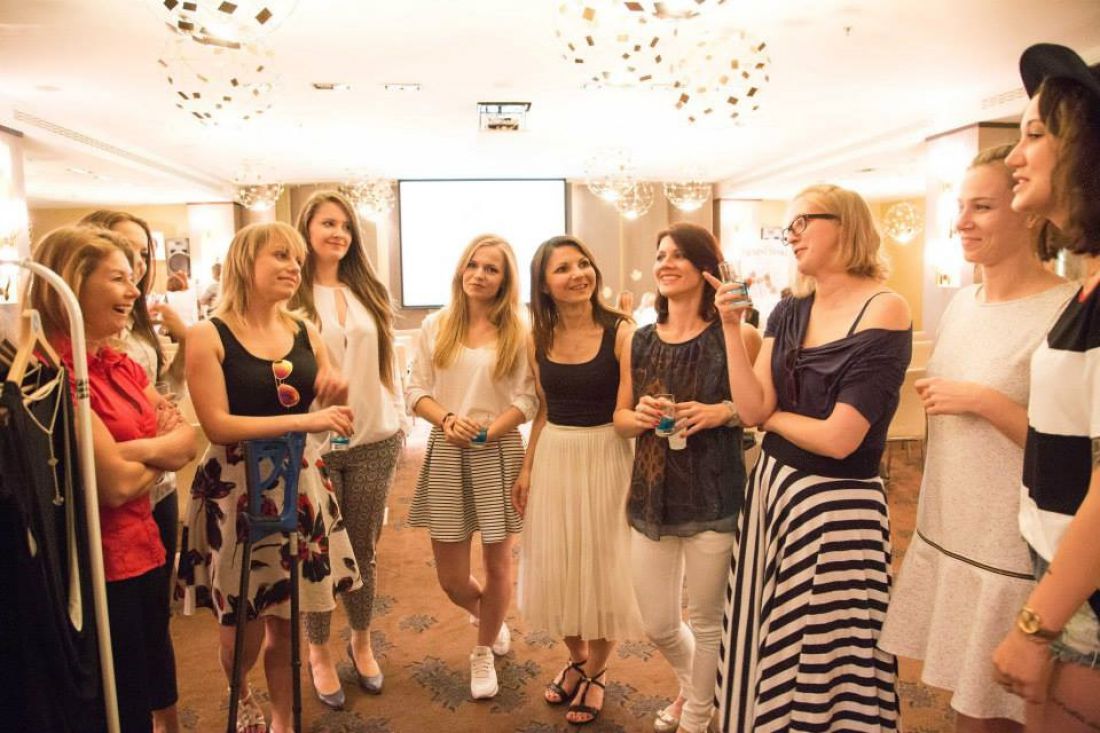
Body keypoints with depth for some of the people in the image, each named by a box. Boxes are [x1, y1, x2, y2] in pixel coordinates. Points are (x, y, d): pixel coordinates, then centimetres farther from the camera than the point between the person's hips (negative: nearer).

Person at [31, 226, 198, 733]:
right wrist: (162, 451, -4)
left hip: (146, 555, 8)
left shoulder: (121, 366, 8)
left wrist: (137, 449, -16)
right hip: (99, 568, -8)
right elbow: (118, 484, -23)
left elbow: (188, 443, 3)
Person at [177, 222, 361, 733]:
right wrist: (303, 420, -24)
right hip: (236, 488, -3)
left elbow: (331, 414, 14)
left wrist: (338, 393, -9)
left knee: (286, 620, 12)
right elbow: (216, 424, -17)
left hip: (298, 483, 4)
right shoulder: (209, 336, -9)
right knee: (244, 625, 8)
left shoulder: (306, 335, 5)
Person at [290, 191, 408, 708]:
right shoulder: (290, 297, -3)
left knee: (363, 548, 14)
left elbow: (387, 361, 11)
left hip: (374, 442, 3)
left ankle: (361, 643, 34)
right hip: (313, 444, -3)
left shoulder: (368, 293, 10)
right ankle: (319, 651, 30)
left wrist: (400, 420, 8)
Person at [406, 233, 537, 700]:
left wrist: (487, 432, -18)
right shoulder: (435, 327, 4)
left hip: (500, 453, -1)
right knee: (451, 579, 6)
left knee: (497, 564, 8)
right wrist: (448, 420, -14)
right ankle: (487, 616, 42)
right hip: (446, 454, 2)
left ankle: (483, 653, 35)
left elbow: (527, 400, -5)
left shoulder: (518, 333, -2)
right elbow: (416, 391, 4)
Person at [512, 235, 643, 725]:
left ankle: (597, 672, 35)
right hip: (553, 459, 5)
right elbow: (543, 410, 11)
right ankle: (576, 660, 43)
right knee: (557, 567, 15)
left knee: (600, 566, 9)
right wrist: (526, 468, 11)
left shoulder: (620, 331, -12)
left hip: (605, 458, -4)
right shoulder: (538, 339, 2)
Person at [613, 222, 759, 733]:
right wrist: (639, 417, -10)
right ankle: (690, 684, 50)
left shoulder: (734, 337, -7)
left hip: (713, 496, -4)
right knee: (657, 625, 15)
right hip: (651, 496, 4)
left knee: (705, 619, 13)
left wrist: (725, 411, -21)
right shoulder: (639, 342, 6)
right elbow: (619, 418, 11)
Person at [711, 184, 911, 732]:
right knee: (764, 643, 18)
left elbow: (838, 439, -20)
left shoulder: (884, 311, -15)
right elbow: (752, 409, -5)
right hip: (771, 487, 7)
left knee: (829, 653, 9)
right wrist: (731, 327, -11)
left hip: (836, 504, -6)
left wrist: (773, 416, -4)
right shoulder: (788, 313, 5)